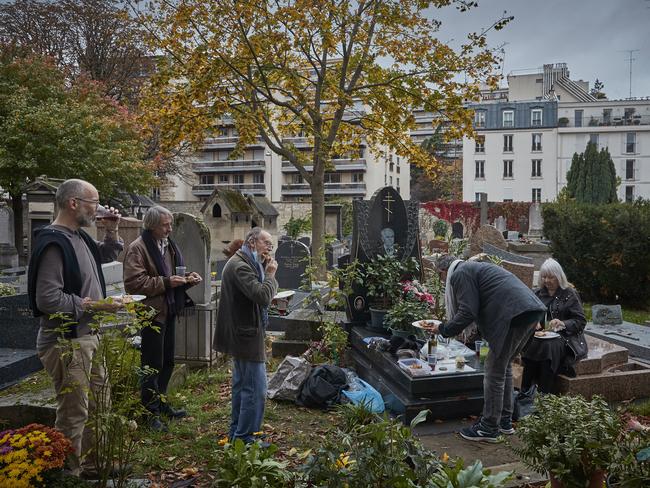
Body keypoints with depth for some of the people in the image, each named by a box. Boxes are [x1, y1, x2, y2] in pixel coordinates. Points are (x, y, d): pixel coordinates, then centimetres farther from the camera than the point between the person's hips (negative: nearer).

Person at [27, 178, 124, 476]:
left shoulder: (78, 236, 10)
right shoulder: (53, 243, -19)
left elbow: (106, 256, 30)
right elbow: (47, 299, -25)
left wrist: (112, 232, 12)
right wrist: (93, 305, -18)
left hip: (88, 337, 10)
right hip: (66, 343, -10)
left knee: (98, 406, 19)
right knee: (73, 415, -2)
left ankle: (92, 466, 34)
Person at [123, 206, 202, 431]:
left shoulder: (169, 245, 12)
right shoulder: (138, 248, -14)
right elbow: (133, 283, -22)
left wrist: (187, 278, 4)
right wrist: (166, 282, -25)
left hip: (168, 311, 9)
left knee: (167, 362, 18)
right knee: (152, 365, 0)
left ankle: (161, 403, 33)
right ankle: (151, 412, 12)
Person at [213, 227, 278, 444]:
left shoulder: (247, 263, 14)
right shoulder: (240, 265, -20)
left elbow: (265, 295, 14)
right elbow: (263, 296, -30)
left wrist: (266, 272, 0)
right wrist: (270, 274, -15)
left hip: (242, 334, 11)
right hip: (247, 335, -11)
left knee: (242, 385, 20)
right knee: (255, 389, -5)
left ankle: (237, 432, 32)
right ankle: (244, 437, 4)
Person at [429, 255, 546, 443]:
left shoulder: (459, 274, -3)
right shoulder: (473, 267, 27)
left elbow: (467, 313, -11)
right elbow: (475, 310, 31)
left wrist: (443, 329, 2)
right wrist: (448, 328, 35)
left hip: (514, 315, -10)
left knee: (494, 371, 1)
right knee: (504, 365, 21)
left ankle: (489, 428, 10)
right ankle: (505, 421, 31)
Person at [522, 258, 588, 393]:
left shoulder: (570, 294, 4)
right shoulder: (539, 293, 17)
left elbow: (581, 321, -1)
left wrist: (563, 324, -19)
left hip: (565, 336, -3)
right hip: (541, 334, 3)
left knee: (549, 346, -37)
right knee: (531, 344, -32)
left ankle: (544, 396, -34)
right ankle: (526, 393, -30)